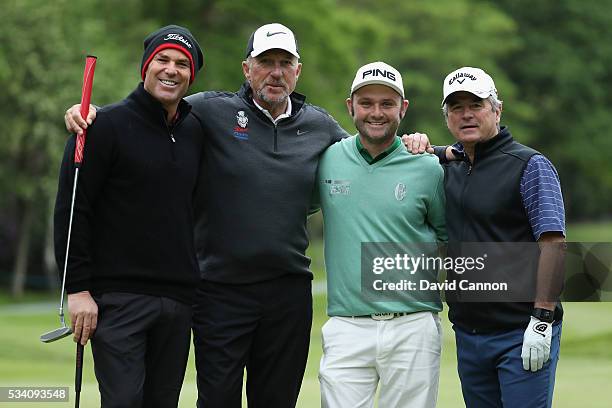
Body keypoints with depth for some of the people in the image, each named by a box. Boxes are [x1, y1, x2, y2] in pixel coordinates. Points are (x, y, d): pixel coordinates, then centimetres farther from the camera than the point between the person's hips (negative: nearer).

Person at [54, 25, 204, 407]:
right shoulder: (107, 125, -5)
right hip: (118, 300, -6)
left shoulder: (196, 131, 13)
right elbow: (71, 210, -8)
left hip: (178, 302, 6)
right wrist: (77, 288, -13)